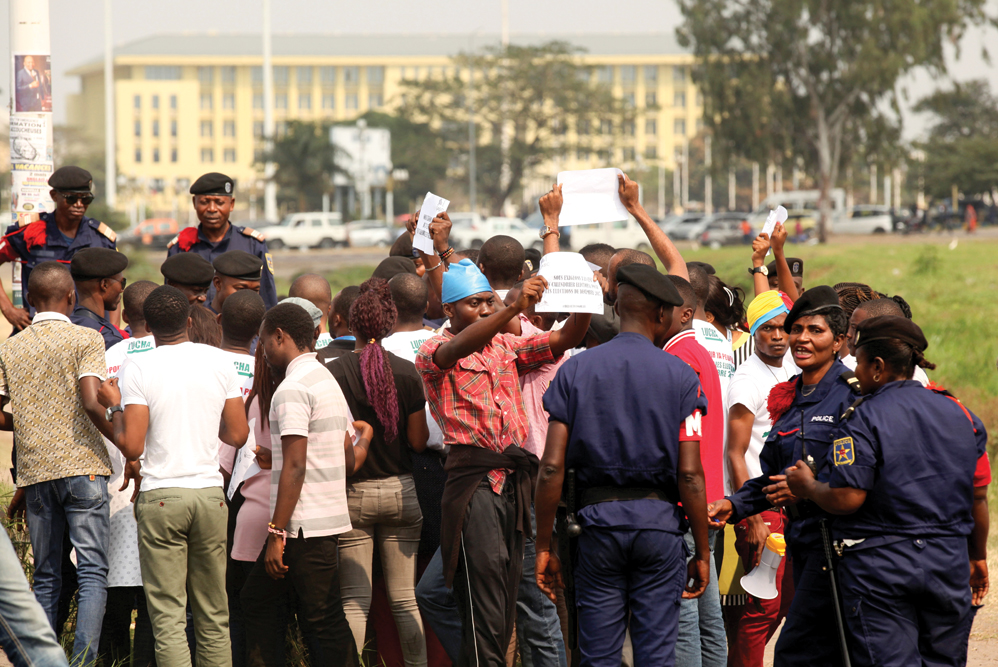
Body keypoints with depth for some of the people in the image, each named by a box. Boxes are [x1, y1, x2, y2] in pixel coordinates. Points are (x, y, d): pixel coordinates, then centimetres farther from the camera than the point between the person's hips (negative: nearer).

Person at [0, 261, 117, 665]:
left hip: (34, 472, 4)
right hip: (82, 465, -4)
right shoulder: (86, 340, -2)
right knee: (93, 572, -4)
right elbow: (90, 401, -16)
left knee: (45, 578, 11)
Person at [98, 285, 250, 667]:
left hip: (162, 495, -3)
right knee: (213, 614, 11)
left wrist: (115, 407, 6)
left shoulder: (139, 368, -6)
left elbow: (131, 448, -11)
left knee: (168, 615, -3)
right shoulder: (219, 363, 3)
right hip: (210, 492, 3)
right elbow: (238, 435, 7)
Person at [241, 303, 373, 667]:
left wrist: (277, 533, -20)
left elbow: (295, 467, -20)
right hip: (330, 518, 9)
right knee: (256, 600, 13)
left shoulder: (292, 389, -14)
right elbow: (350, 460, 17)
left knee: (323, 620, -6)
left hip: (304, 526, -9)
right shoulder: (329, 381, 16)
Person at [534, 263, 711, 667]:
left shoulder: (575, 369, 3)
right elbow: (690, 474, -6)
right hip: (659, 520, -1)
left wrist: (544, 546, 4)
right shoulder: (680, 376, -1)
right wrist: (702, 551, 2)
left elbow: (552, 467, -2)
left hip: (597, 516, 1)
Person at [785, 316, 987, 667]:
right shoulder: (960, 414, 8)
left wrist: (807, 487, 0)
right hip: (950, 564, 5)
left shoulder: (865, 419, -11)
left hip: (881, 565, -5)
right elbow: (979, 495, 16)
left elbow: (847, 499, -17)